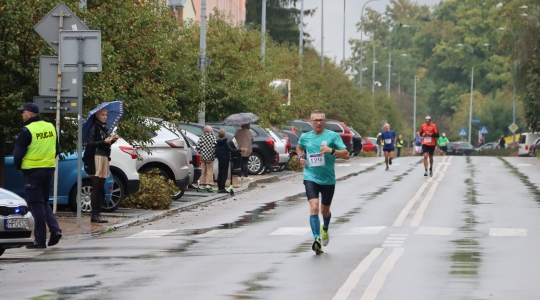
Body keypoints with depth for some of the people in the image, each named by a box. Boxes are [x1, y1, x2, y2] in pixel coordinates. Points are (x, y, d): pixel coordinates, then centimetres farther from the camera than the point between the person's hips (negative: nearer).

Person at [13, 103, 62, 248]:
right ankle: (55, 229, 0)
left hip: (32, 171, -6)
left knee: (36, 204, 0)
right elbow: (56, 150, 14)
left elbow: (18, 153, -13)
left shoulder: (27, 131, -14)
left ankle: (40, 240, 0)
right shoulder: (50, 127, 8)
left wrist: (19, 167, 4)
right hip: (49, 169, 6)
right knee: (44, 202, 19)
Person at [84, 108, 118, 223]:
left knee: (100, 189, 9)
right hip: (96, 158, -8)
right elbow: (90, 143, -15)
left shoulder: (104, 128, 17)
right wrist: (104, 142, -21)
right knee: (96, 188, -8)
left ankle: (98, 214, 13)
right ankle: (94, 215, -7)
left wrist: (112, 140, 3)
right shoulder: (94, 127, -7)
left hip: (105, 158, 8)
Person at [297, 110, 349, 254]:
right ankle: (317, 239, -26)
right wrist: (301, 157, 6)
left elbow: (346, 154, -9)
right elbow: (299, 148, 27)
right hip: (310, 177, 0)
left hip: (328, 179, 0)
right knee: (314, 206, -21)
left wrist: (331, 150, -25)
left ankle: (325, 229, 48)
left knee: (325, 210, 14)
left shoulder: (332, 136, -5)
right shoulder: (305, 137, 4)